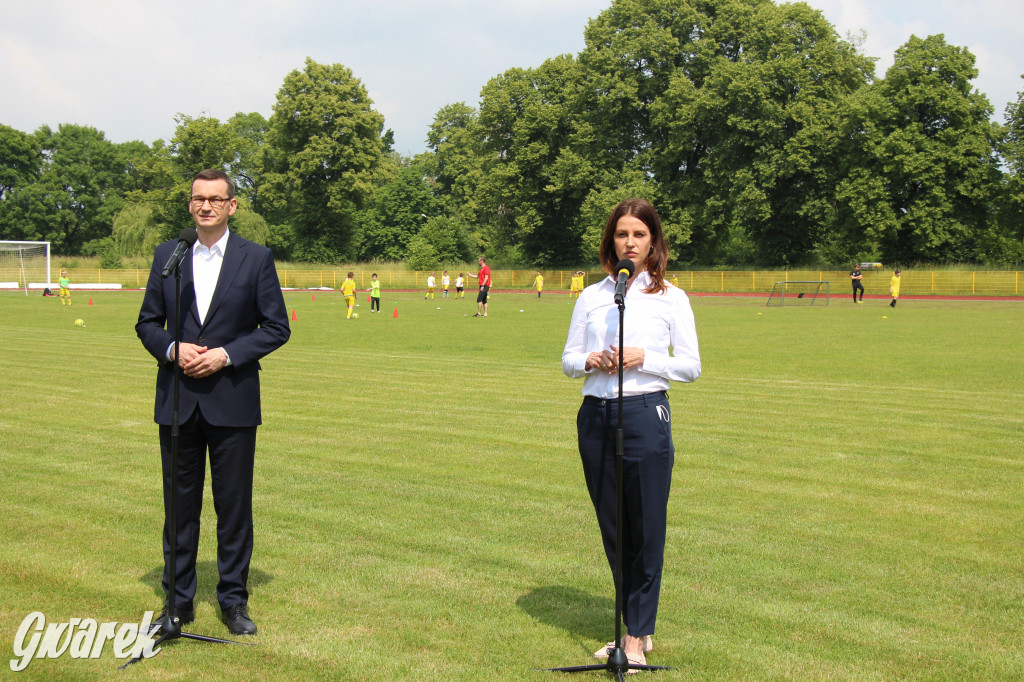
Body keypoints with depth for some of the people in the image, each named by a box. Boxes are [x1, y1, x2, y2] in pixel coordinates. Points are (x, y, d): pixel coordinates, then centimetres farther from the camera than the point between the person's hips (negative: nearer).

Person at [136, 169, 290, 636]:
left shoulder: (257, 259, 0)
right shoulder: (167, 256, 8)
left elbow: (276, 328, -1)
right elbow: (147, 323, 11)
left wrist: (226, 354, -13)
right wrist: (173, 349, -9)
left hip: (233, 400, -2)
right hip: (177, 400, 2)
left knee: (234, 504, 4)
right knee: (180, 502, 9)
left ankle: (234, 600, 16)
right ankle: (179, 601, 20)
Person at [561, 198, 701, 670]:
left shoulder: (670, 298, 2)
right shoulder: (591, 296, 10)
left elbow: (691, 365, 1)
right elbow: (567, 359, 13)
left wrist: (643, 358, -13)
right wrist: (590, 361, -9)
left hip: (646, 414, -3)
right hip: (595, 415, 4)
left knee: (646, 528, -1)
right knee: (612, 528, 9)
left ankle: (637, 635, 11)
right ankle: (635, 626, 23)